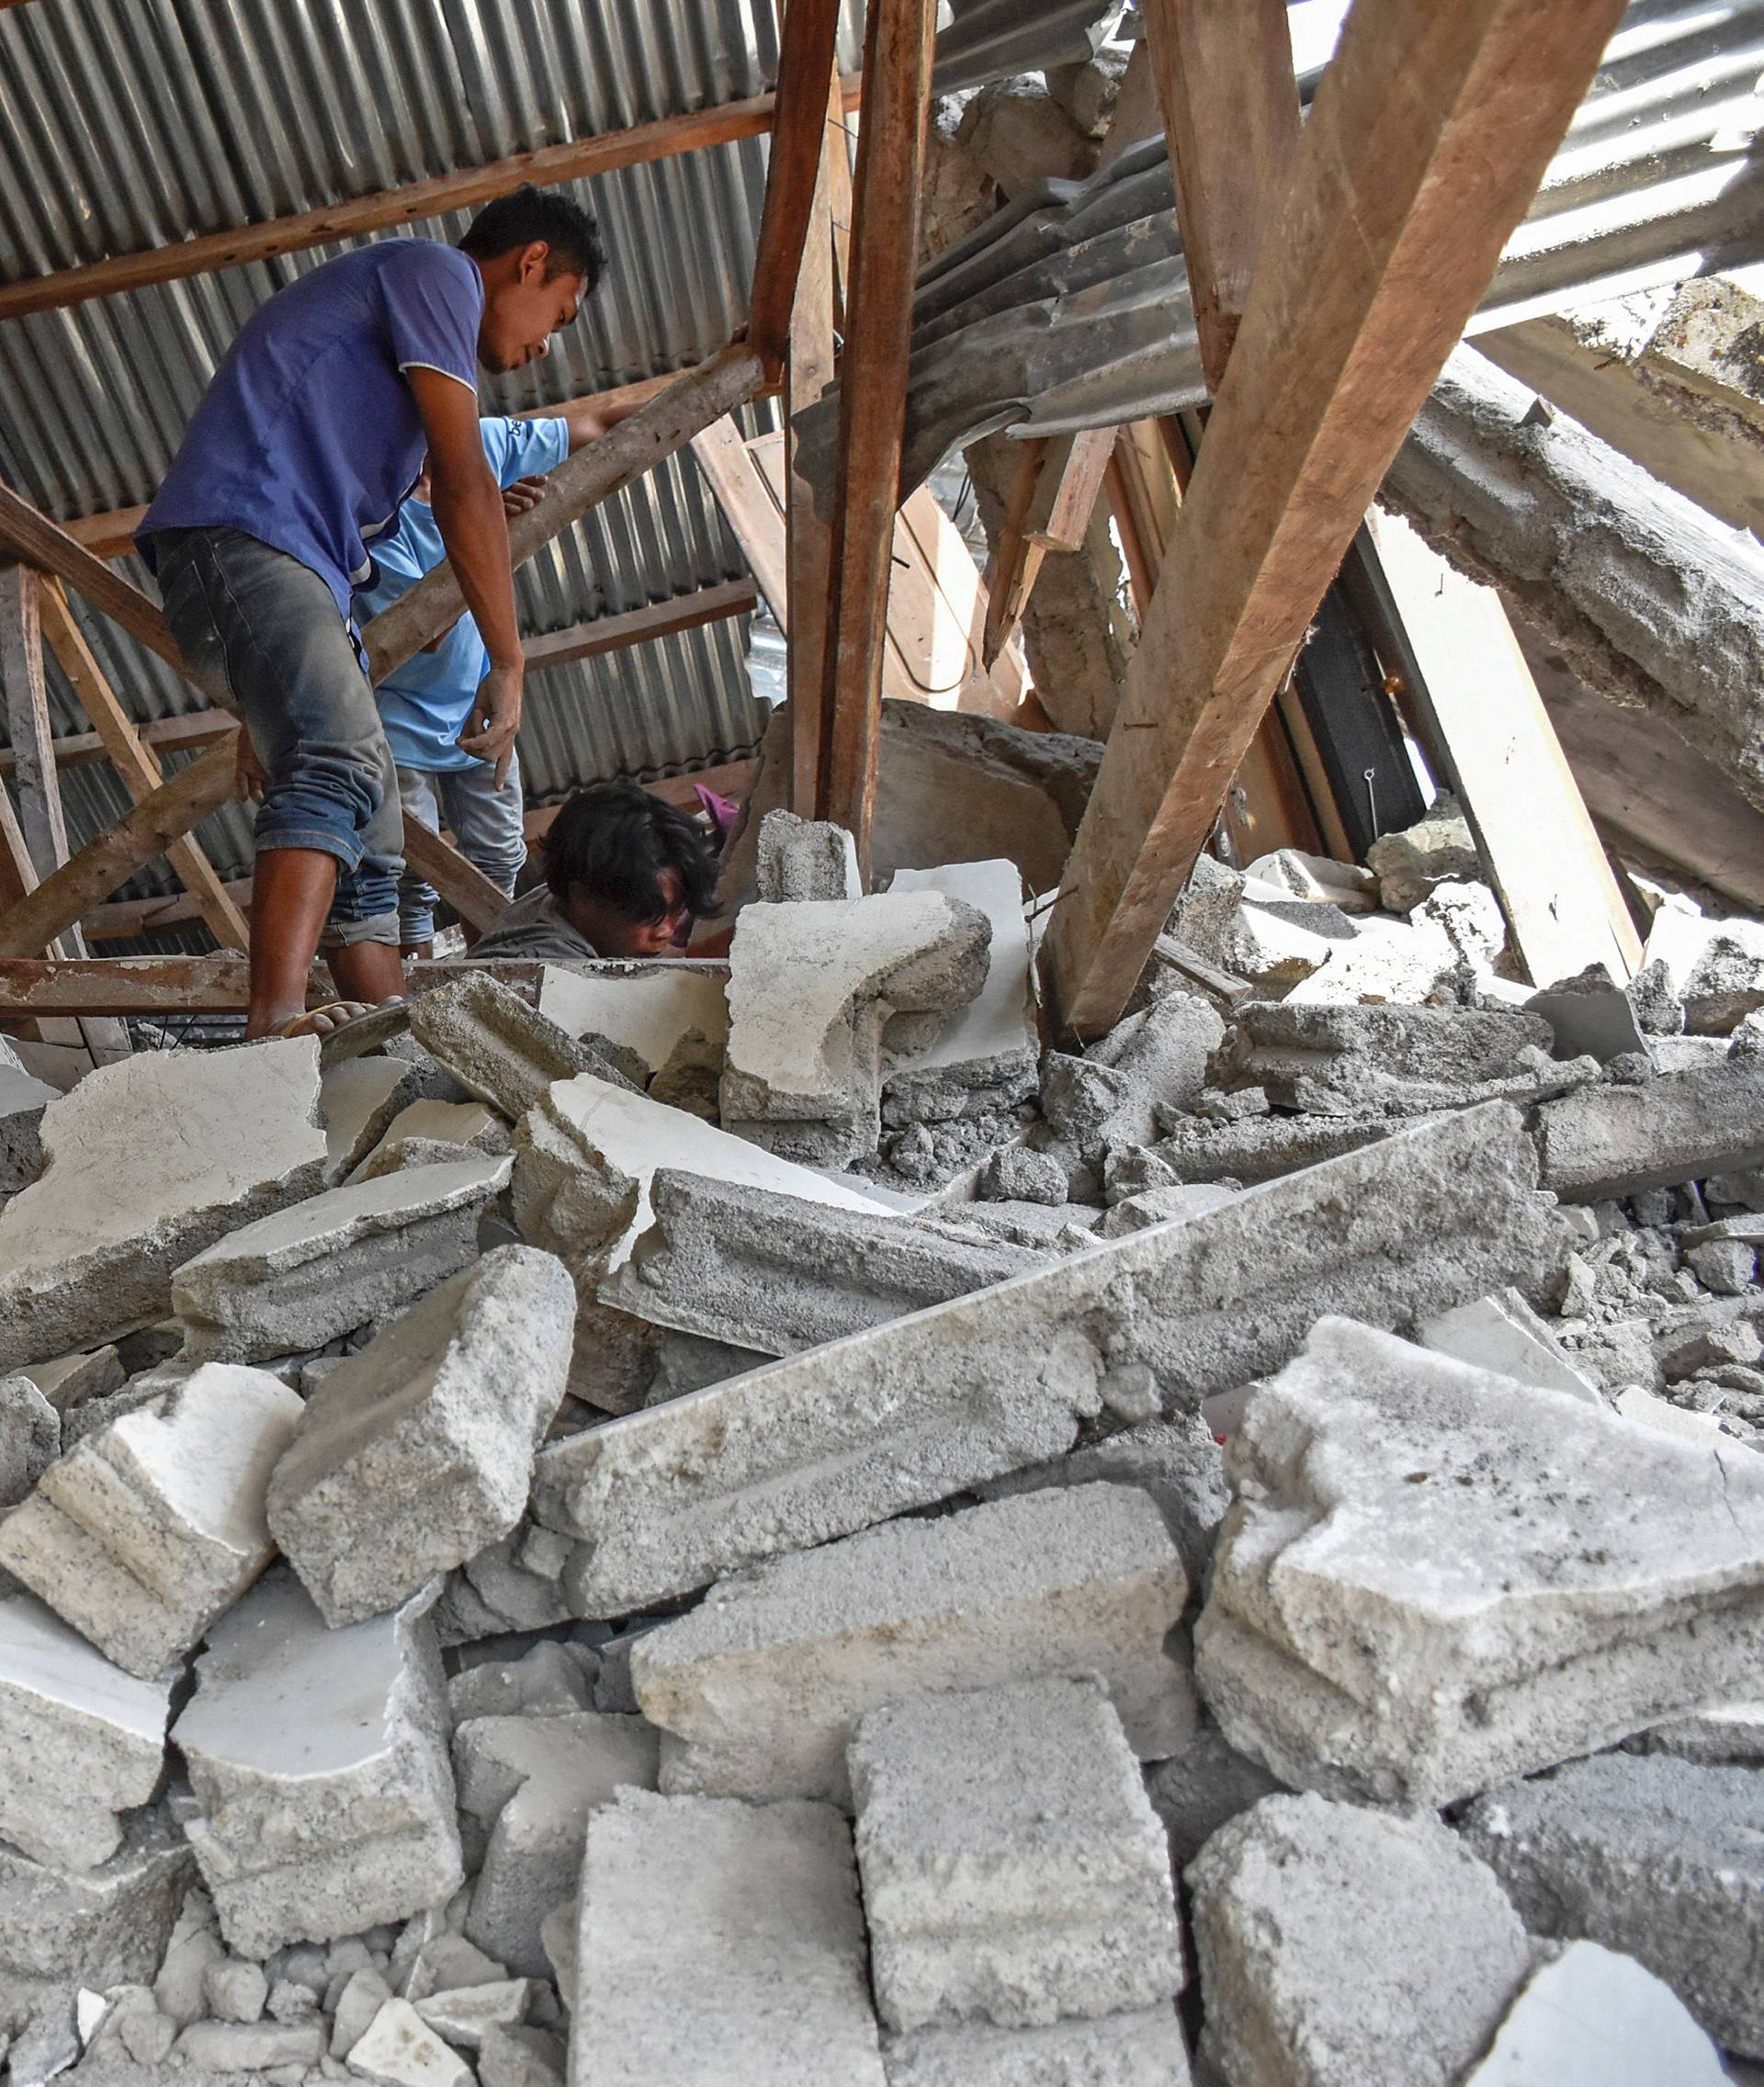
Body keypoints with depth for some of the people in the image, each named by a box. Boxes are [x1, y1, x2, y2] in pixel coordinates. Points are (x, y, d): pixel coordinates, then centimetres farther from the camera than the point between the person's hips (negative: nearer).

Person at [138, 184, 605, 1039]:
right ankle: (276, 1024, -47)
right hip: (237, 539, -10)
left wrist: (268, 709, 30)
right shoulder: (436, 271, 4)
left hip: (292, 567, 10)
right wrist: (509, 663, -5)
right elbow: (463, 482, -7)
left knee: (369, 855, 4)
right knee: (341, 765, -33)